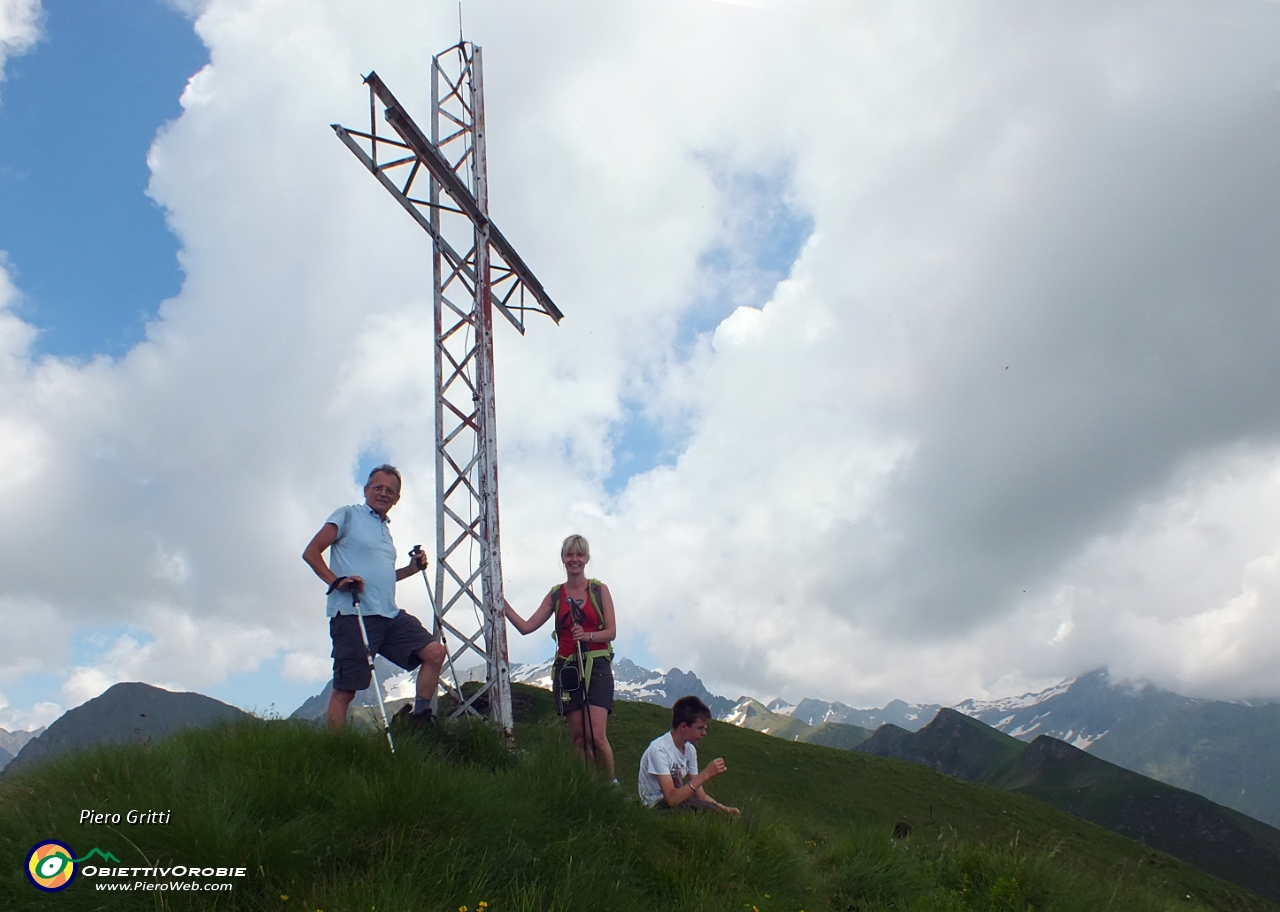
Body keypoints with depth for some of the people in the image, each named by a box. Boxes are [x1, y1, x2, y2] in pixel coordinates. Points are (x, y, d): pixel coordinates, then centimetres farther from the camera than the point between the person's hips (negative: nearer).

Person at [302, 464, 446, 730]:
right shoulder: (348, 515, 3)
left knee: (435, 652, -2)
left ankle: (420, 718, 6)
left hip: (390, 616, 7)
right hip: (353, 615, -7)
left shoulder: (385, 529, 25)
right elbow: (311, 552, -3)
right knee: (345, 688, -6)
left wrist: (411, 568, 16)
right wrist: (336, 581, -18)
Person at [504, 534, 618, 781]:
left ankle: (612, 785, 7)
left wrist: (588, 636, -19)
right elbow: (526, 627, 8)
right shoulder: (555, 595, 10)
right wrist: (501, 602, 2)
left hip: (596, 667, -3)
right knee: (578, 737, 3)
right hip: (566, 668, 3)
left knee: (597, 737, -13)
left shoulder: (599, 590, 3)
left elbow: (611, 631, -1)